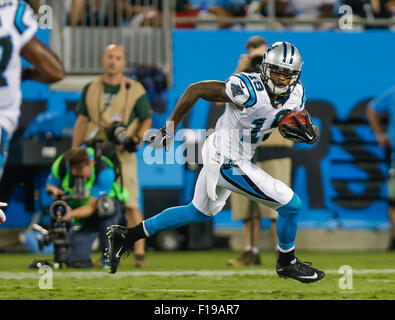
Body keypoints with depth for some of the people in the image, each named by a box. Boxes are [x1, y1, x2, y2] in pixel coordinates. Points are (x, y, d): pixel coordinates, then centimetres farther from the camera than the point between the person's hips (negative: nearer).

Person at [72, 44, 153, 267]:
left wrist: (136, 139, -11)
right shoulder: (91, 89, 13)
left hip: (122, 153, -3)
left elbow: (147, 121, 7)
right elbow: (82, 121, 16)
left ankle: (140, 253, -9)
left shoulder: (135, 90, 4)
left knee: (130, 205, -10)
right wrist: (74, 152, 11)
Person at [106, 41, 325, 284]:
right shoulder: (249, 90, -28)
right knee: (291, 204, -5)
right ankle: (287, 262, 20)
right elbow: (196, 90, -20)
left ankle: (127, 236, 34)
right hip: (228, 162, -9)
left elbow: (314, 136, 2)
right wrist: (170, 127, -14)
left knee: (200, 213, 27)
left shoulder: (295, 93, -5)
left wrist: (306, 131, -23)